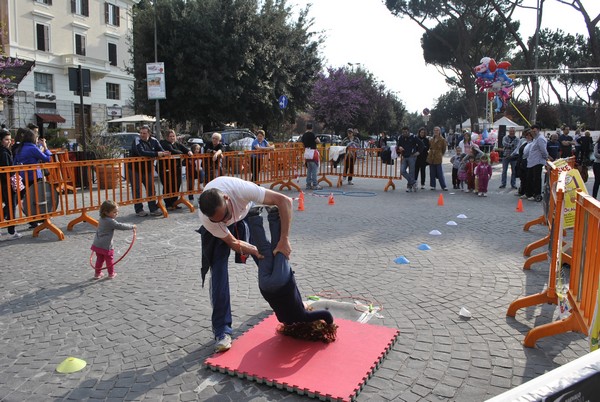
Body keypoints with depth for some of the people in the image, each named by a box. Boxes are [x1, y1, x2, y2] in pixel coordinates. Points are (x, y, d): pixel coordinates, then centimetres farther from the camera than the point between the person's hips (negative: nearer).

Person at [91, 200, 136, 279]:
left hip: (97, 244, 7)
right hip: (106, 246, -7)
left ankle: (97, 273, 28)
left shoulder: (101, 219, 7)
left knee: (99, 259, 20)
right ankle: (111, 274, 23)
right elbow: (120, 226, -22)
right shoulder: (111, 221, -20)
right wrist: (131, 227, -13)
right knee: (109, 259, 10)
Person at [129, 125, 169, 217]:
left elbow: (161, 151, -3)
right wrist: (157, 154, -37)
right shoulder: (137, 141, -17)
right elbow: (141, 152, -33)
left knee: (151, 188, 5)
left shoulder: (154, 141, -1)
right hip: (135, 169, -5)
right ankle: (139, 210, 8)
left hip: (147, 169, 5)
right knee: (136, 190, 0)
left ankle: (153, 209, 11)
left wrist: (164, 153, -28)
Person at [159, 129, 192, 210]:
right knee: (168, 187, -5)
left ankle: (174, 203, 19)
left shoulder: (177, 144, 15)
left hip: (176, 168, 7)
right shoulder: (164, 143, -7)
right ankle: (168, 204, 2)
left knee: (176, 186, 7)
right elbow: (172, 151, -21)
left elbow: (184, 148, 3)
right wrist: (183, 153, -10)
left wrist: (189, 151, -21)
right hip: (166, 169, -7)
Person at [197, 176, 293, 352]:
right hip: (217, 232, -1)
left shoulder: (241, 189, -45)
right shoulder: (206, 219, -38)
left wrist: (284, 240, -41)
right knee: (218, 269, -13)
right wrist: (255, 251, -35)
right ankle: (222, 331, -6)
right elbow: (232, 242, -23)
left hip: (246, 214, 2)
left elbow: (285, 201, -40)